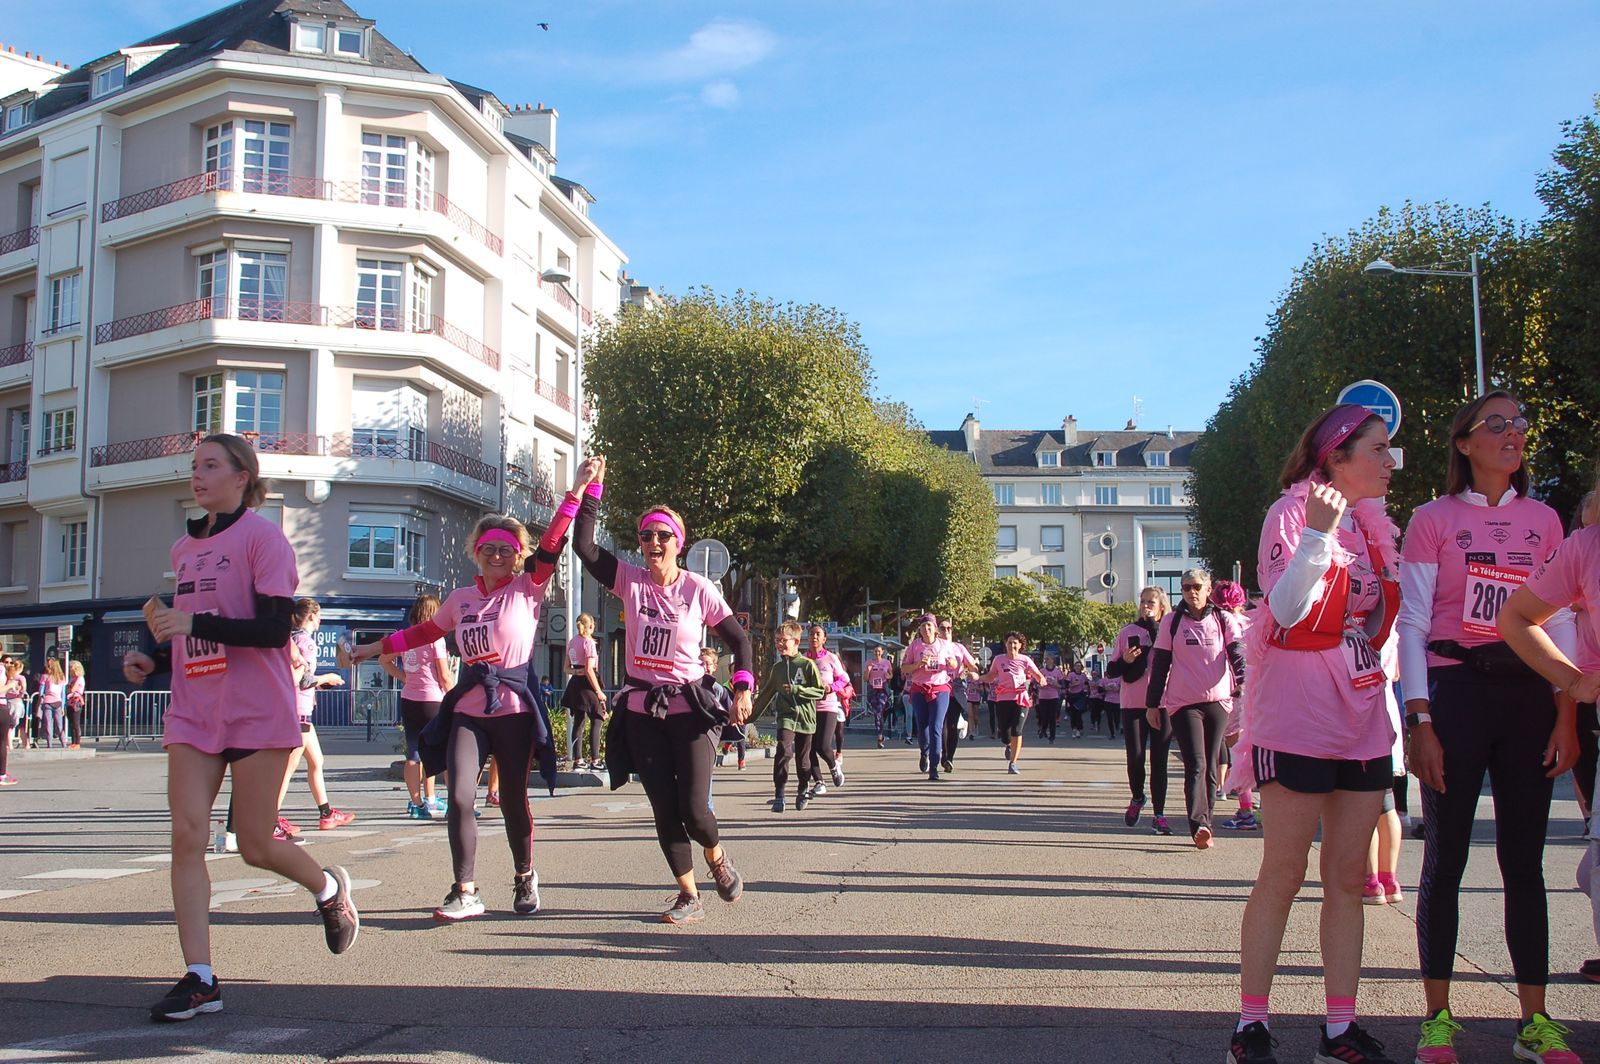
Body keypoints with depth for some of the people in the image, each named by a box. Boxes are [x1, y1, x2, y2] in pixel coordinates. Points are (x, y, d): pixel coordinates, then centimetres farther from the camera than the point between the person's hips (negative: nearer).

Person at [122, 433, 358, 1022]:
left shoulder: (261, 537, -7)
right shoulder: (184, 548, 15)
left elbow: (275, 628, -16)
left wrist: (194, 624, -25)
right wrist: (152, 660, 5)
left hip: (257, 713, -6)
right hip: (193, 713, 6)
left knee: (256, 846, 1)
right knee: (187, 834, -8)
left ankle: (331, 889, 32)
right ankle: (199, 978, -5)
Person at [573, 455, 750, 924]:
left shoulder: (698, 589, -4)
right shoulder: (630, 581, 1)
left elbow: (739, 640, 2)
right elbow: (585, 546, -10)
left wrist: (743, 689, -10)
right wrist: (590, 489, -13)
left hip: (688, 708, -2)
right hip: (641, 710, 2)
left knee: (694, 809, -10)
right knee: (664, 810, 3)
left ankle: (718, 859, 24)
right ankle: (689, 897, 16)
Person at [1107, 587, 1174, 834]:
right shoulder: (1128, 632, 9)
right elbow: (1111, 670, 10)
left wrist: (1152, 625, -14)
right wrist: (1124, 661, -11)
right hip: (1133, 704, 1)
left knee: (1159, 760, -1)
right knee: (1135, 757, -1)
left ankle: (1159, 815, 5)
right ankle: (1137, 798, 27)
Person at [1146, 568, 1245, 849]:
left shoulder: (1224, 620, 8)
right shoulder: (1171, 623, 7)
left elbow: (1238, 656, -2)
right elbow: (1160, 664, 8)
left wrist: (1242, 687, -20)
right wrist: (1152, 704, 6)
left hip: (1218, 701, 2)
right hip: (1183, 703, -2)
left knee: (1210, 766, 6)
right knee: (1196, 764, -15)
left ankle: (1203, 827, 13)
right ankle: (1200, 825, -26)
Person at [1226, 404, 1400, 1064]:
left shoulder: (1373, 525, 15)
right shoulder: (1293, 512, -7)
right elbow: (1286, 609, -19)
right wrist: (1317, 533, -31)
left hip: (1362, 715, 7)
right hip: (1298, 713, -7)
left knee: (1348, 878, 7)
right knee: (1283, 875, -5)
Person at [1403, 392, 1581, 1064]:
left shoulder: (1543, 521, 12)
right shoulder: (1433, 520, 2)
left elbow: (1560, 622, 9)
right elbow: (1412, 625, -2)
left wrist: (1567, 713, 0)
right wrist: (1420, 721, -9)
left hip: (1528, 695, 3)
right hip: (1454, 688, -3)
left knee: (1524, 858, 5)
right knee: (1446, 856, 0)